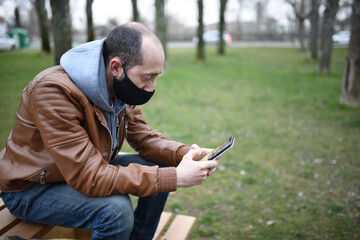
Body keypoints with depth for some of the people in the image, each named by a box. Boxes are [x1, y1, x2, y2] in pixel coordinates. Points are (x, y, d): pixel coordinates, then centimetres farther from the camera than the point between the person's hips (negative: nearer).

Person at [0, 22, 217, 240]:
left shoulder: (122, 86, -8)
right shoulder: (54, 90, -32)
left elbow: (143, 136, -2)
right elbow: (88, 176, -36)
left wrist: (184, 154, -22)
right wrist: (175, 178, -37)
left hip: (89, 168, 7)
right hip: (31, 189, -7)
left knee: (160, 168, -3)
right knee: (116, 208, -32)